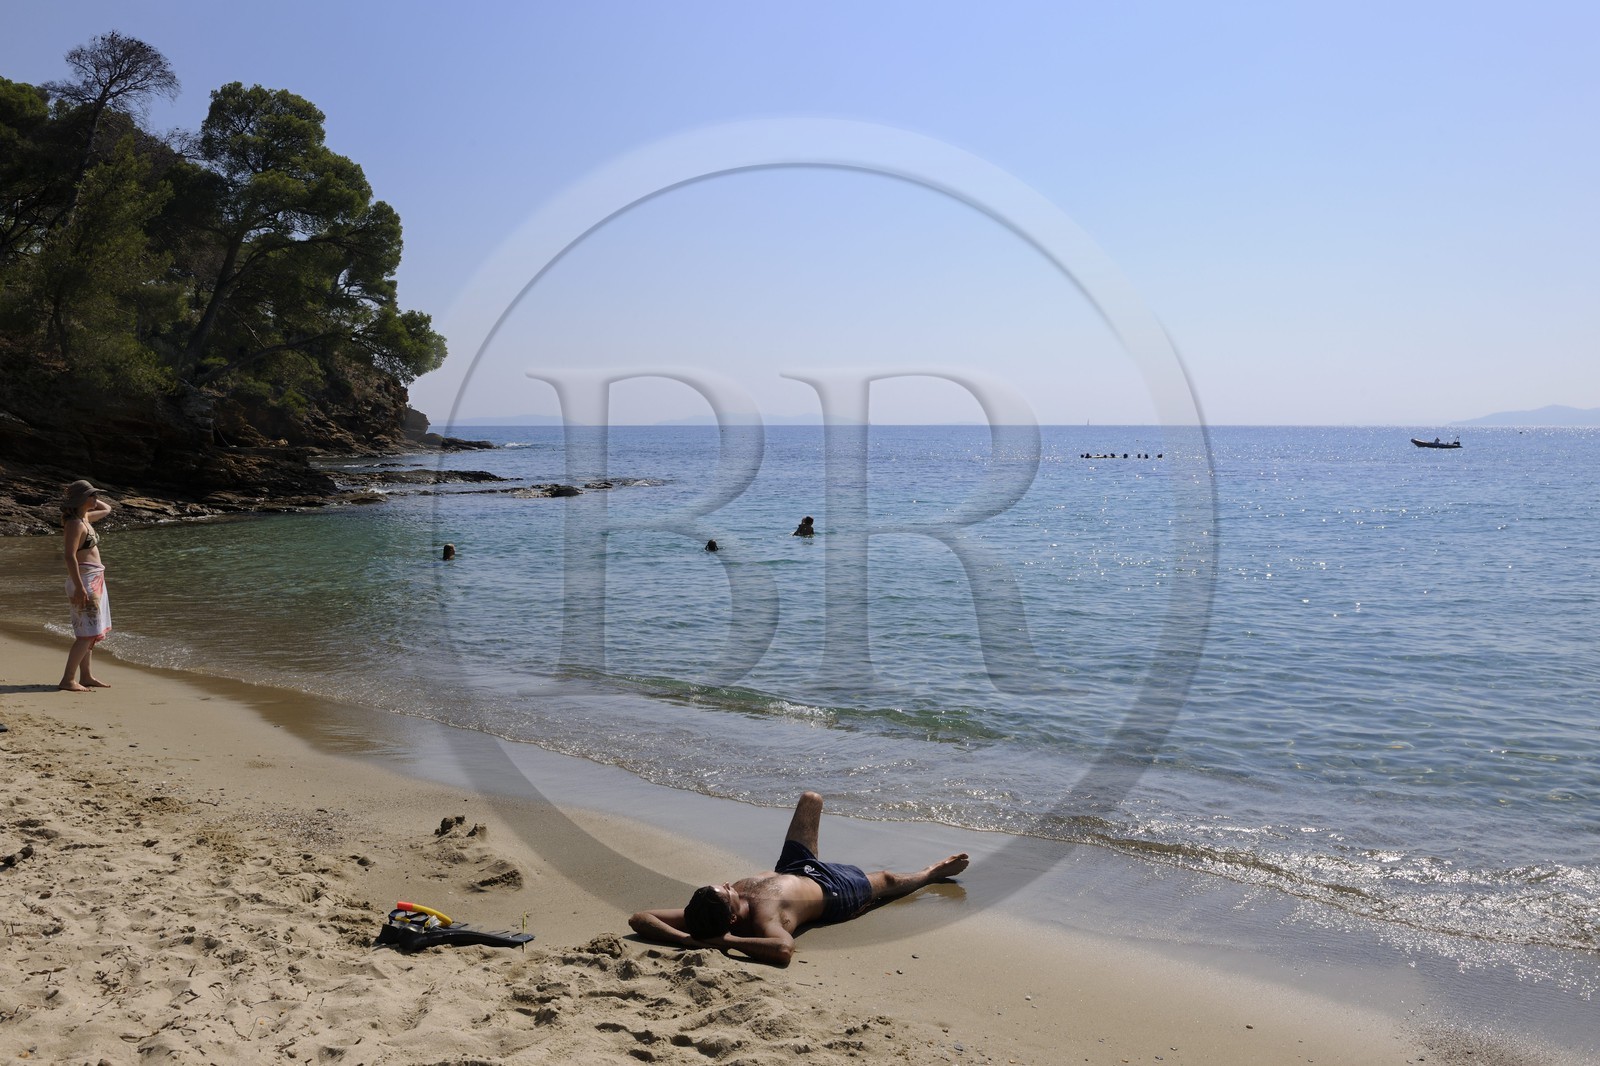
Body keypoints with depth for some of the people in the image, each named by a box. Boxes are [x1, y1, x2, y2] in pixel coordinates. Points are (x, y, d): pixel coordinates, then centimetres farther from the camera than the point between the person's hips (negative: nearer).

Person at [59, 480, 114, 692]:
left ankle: (86, 676, 21)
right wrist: (79, 587, -26)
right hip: (84, 579, -10)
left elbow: (107, 509, 33)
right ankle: (67, 680, -8)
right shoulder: (75, 523, -15)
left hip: (94, 579, 10)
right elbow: (70, 556, -22)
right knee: (88, 632, -10)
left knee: (91, 631, 14)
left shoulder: (85, 518, 12)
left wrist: (91, 499, 16)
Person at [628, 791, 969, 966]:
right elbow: (784, 948, -70)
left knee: (810, 799, 23)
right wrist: (725, 941, -64)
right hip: (831, 892, -5)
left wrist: (694, 940, -54)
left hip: (790, 872, 5)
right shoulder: (763, 918, -47)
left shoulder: (704, 913, -35)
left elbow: (640, 918, -41)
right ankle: (933, 872, 56)